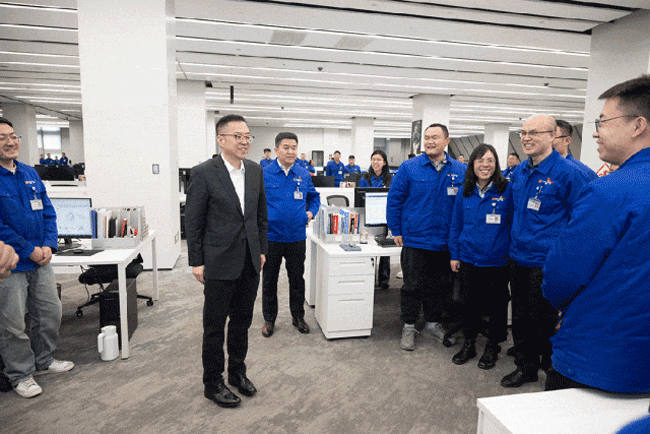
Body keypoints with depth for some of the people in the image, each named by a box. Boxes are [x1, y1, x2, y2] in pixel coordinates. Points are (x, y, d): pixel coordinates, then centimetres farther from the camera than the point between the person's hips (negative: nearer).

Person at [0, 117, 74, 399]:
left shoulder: (30, 173, 8)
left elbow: (48, 212, 10)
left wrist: (48, 245, -3)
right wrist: (29, 250, -15)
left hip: (41, 261, 6)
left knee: (51, 313, 15)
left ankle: (43, 360, 35)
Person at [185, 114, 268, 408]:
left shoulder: (255, 171, 4)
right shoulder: (204, 174, -11)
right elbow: (193, 222, -8)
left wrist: (261, 250, 10)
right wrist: (196, 262, -8)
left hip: (250, 263, 5)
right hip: (220, 263, -5)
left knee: (242, 322, 18)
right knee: (214, 326, 9)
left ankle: (238, 372, 37)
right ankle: (213, 384, 27)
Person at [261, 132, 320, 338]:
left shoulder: (304, 174, 3)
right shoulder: (264, 174, -6)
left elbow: (314, 196, 19)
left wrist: (311, 212, 4)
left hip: (297, 237, 2)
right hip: (271, 236, -2)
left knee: (297, 279, 13)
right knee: (269, 280, 11)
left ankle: (298, 316, 31)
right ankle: (269, 319, 28)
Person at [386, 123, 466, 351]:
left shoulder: (460, 171, 3)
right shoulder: (409, 168, -4)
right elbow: (394, 200, -2)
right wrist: (396, 231, -4)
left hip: (445, 242, 3)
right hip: (415, 240, -2)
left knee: (440, 286, 15)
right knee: (413, 286, 7)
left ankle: (433, 322, 35)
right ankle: (409, 326, 23)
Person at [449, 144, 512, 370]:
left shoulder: (507, 190, -7)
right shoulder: (464, 192, 4)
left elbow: (514, 224, -4)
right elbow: (456, 225, 9)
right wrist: (454, 254, 6)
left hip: (497, 261, -3)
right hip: (468, 259, 3)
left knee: (496, 306, 11)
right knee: (468, 304, 14)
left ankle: (492, 347, 31)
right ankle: (469, 344, 32)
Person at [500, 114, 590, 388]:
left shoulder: (568, 173, -12)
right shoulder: (519, 172, 8)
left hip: (547, 263, -6)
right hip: (518, 259, 7)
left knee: (544, 321, 5)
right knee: (521, 317, 16)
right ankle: (526, 367, 34)